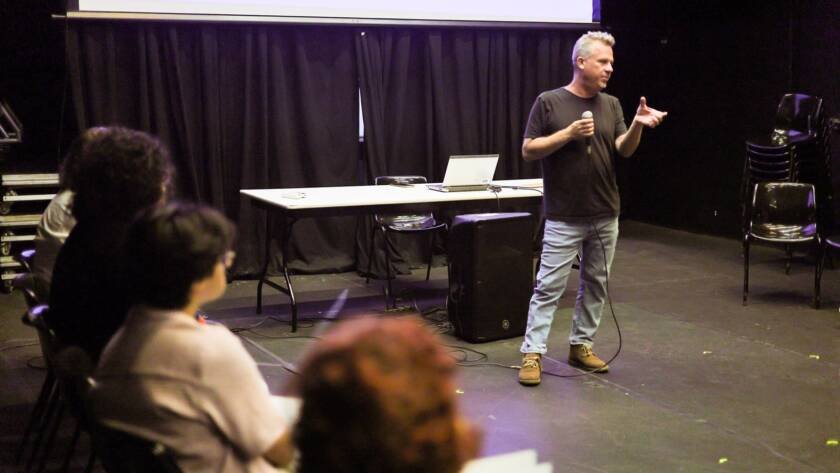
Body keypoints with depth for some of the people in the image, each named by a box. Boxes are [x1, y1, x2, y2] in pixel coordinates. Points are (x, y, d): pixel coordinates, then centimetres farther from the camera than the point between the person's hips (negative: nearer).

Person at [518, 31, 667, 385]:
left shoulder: (611, 105, 8)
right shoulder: (549, 102, -4)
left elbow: (624, 149, -3)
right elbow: (528, 150, -7)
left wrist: (637, 125, -22)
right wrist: (569, 133, -17)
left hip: (605, 216, 5)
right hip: (564, 218, -5)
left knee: (595, 284, 11)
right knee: (549, 286, -4)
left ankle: (581, 345, 23)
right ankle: (532, 353, -1)